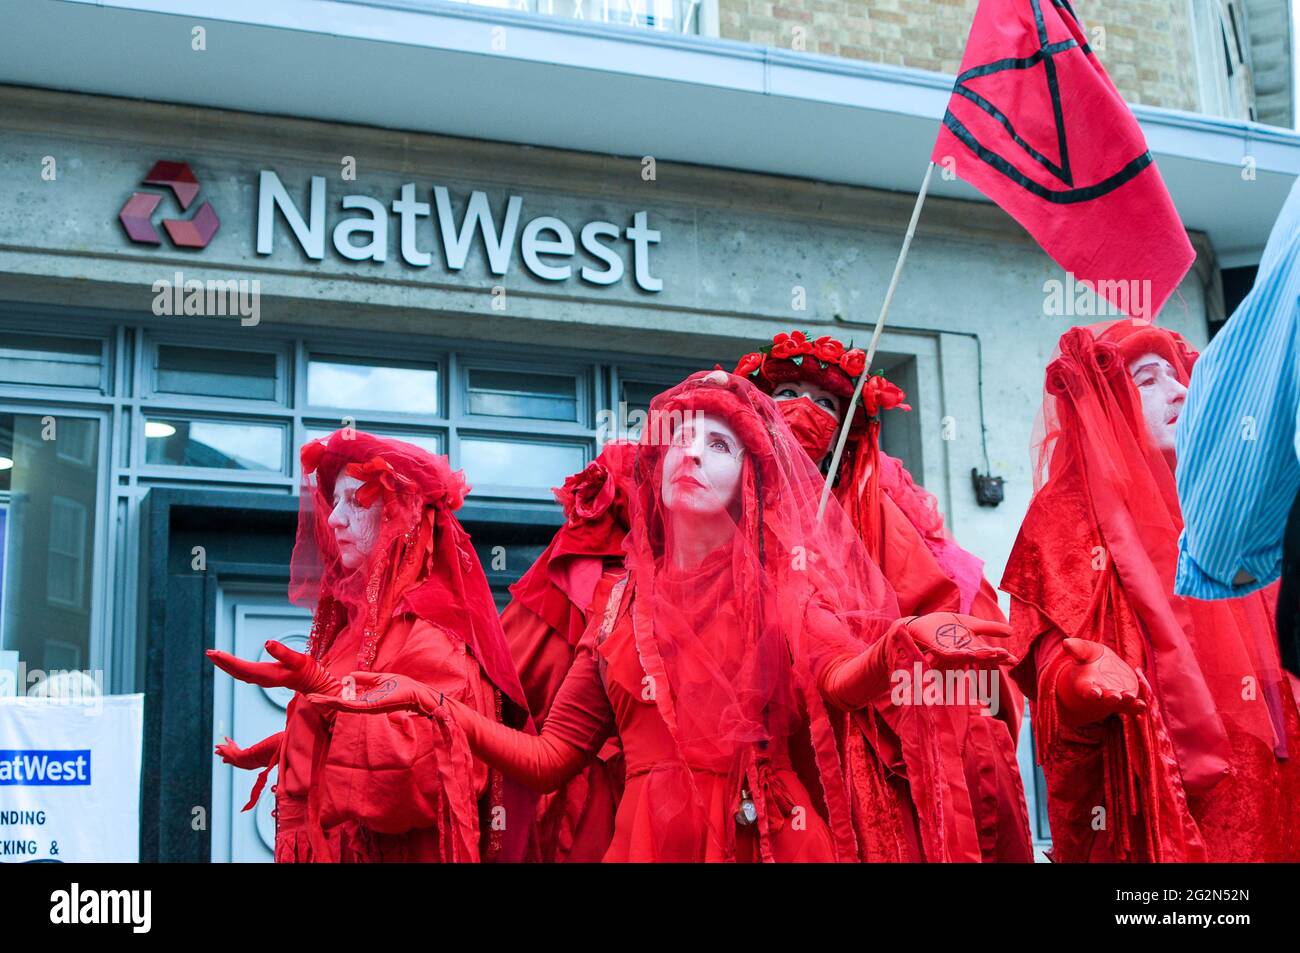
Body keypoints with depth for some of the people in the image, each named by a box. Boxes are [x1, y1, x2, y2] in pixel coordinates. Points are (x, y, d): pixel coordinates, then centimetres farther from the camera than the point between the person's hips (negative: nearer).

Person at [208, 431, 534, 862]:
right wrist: (273, 750, 28)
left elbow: (429, 757, -28)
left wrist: (321, 687, -31)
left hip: (398, 849, -8)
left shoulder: (432, 626, -14)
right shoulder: (363, 617, 11)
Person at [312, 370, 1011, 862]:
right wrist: (429, 702, -1)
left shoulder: (784, 588, 5)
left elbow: (842, 678, -17)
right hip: (653, 839, 2)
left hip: (776, 838, -2)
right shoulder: (624, 607, 12)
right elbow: (548, 760, 8)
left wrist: (899, 644, -38)